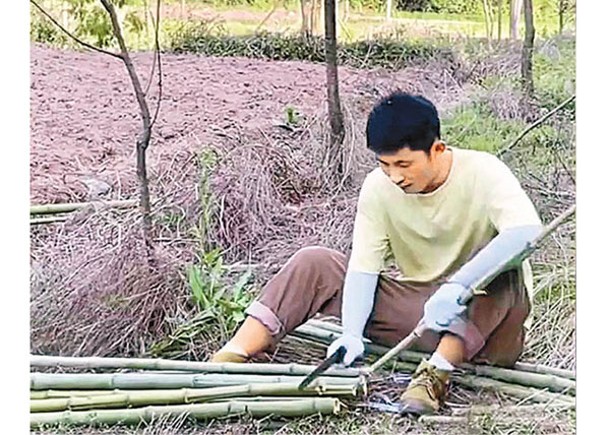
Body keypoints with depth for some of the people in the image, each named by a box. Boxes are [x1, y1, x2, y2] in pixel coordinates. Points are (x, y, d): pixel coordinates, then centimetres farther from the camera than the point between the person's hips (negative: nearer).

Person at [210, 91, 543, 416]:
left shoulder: (483, 173, -18)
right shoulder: (378, 187, -7)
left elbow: (526, 230, -36)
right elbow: (363, 267, -11)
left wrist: (457, 286, -45)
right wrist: (352, 334, -26)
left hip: (481, 317, -3)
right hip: (413, 307, 3)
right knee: (313, 264, -11)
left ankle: (438, 371, -39)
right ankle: (232, 358, -20)